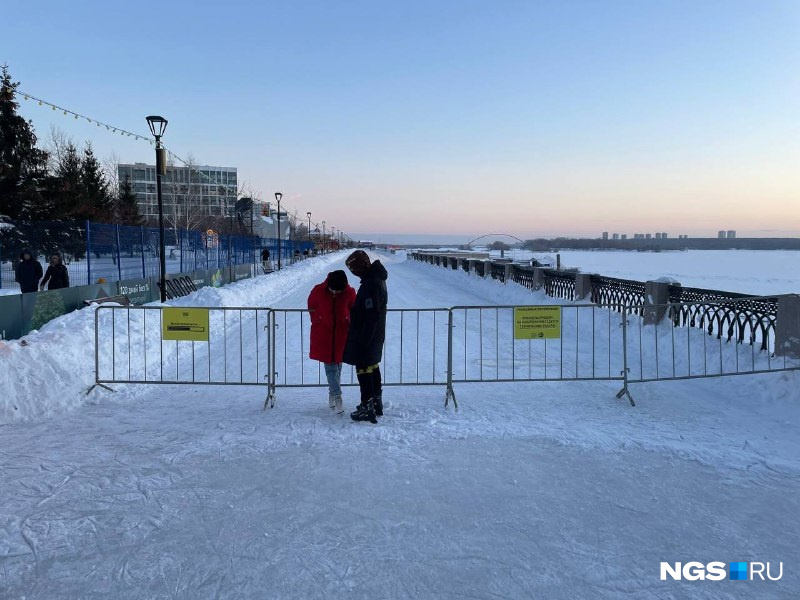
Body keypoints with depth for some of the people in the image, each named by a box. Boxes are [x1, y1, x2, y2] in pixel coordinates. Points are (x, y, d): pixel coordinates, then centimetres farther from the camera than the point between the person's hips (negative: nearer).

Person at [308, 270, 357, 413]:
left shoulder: (350, 292, -12)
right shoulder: (318, 290, -13)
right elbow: (311, 306, 5)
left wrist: (348, 325, 3)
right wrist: (316, 321, 5)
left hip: (341, 333, 1)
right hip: (323, 334, -1)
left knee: (337, 363, 10)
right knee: (330, 365, -4)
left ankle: (332, 393, 26)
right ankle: (337, 395, -3)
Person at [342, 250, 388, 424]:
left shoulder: (370, 284, -24)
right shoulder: (377, 278, 8)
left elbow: (371, 315, -26)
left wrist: (363, 340, -22)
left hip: (366, 336, -10)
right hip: (376, 334, 10)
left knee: (364, 369, -3)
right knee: (373, 366, 19)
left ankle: (367, 407, 3)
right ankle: (376, 403, 31)